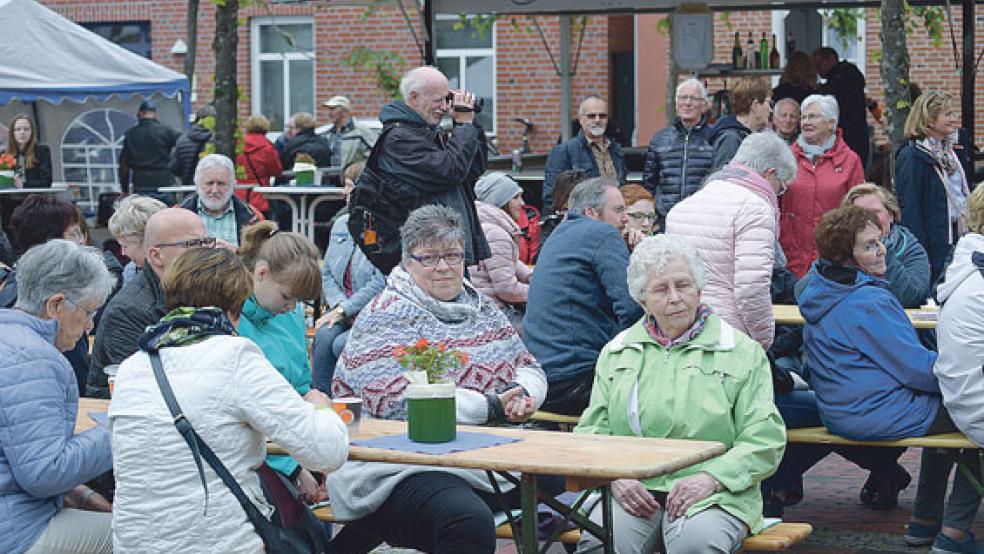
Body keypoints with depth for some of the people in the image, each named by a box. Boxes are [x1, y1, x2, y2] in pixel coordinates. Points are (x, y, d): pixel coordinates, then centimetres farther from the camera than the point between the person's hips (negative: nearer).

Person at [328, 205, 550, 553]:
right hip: (401, 469, -9)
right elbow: (398, 403, -17)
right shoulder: (386, 316, -5)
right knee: (470, 522, -35)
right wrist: (492, 407, -16)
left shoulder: (481, 307, 18)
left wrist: (522, 394, -5)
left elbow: (530, 369, 22)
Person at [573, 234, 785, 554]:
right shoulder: (615, 353, 20)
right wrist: (615, 478, -6)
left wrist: (711, 478, -14)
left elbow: (765, 439, 2)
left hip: (713, 493, -1)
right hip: (630, 490, 1)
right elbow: (592, 430, 15)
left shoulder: (742, 352, 9)